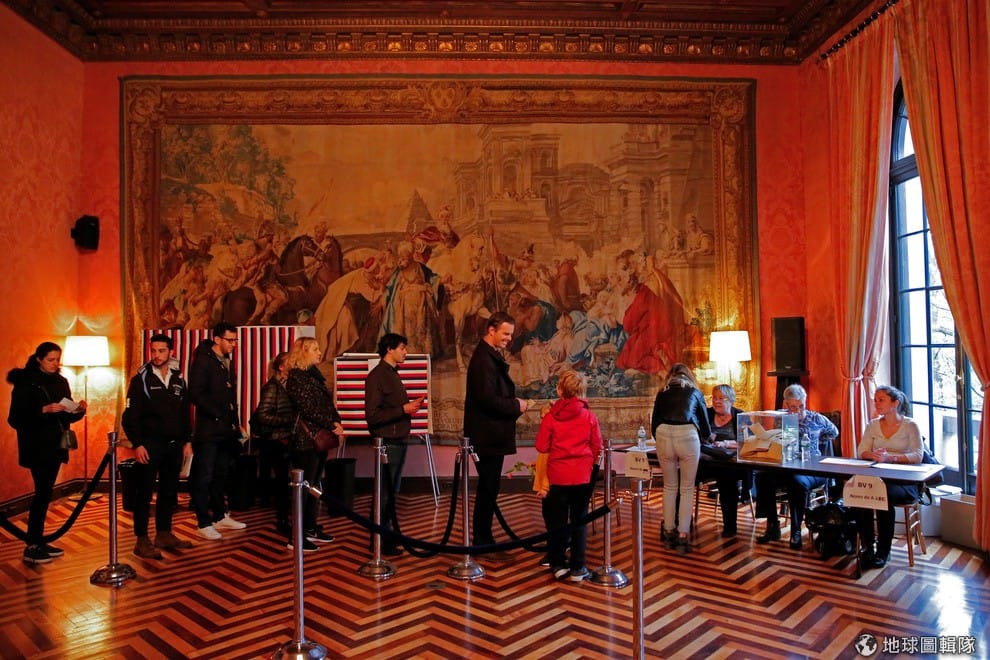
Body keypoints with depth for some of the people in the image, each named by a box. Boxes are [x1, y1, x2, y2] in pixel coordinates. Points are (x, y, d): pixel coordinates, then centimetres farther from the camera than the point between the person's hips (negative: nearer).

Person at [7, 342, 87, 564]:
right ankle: (31, 547, 0)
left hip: (55, 446, 6)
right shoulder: (25, 382, -8)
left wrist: (78, 410, -7)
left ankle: (39, 542, 18)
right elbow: (15, 418, -13)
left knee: (45, 493, 10)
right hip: (37, 447, -6)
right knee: (42, 492, -8)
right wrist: (43, 410, -25)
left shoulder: (61, 382, 10)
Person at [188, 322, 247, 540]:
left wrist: (236, 422, 12)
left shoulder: (228, 362, 15)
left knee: (221, 475, 16)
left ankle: (220, 516, 26)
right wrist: (217, 414, -14)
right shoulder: (203, 360, -9)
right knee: (203, 478, -2)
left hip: (226, 430, 8)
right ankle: (204, 524, 4)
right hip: (208, 430, -8)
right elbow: (196, 394, -16)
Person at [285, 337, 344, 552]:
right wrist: (332, 426, -15)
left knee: (314, 485, 14)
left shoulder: (315, 375, 16)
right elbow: (308, 408, -18)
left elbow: (328, 404, 14)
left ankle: (310, 528, 23)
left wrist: (336, 422, -3)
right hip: (306, 439, -9)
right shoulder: (296, 377, -10)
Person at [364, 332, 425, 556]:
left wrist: (412, 405, 2)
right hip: (388, 444, -9)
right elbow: (372, 415, -19)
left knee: (392, 492, 15)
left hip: (399, 441, 9)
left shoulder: (393, 374, 14)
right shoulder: (377, 376, -14)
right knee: (385, 493, 0)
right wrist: (404, 409, -20)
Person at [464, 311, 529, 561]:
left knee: (488, 489, 16)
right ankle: (483, 543, 9)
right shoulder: (483, 359, -18)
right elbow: (488, 398, -25)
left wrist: (513, 405, 4)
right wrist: (516, 406, -14)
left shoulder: (492, 356, 14)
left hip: (492, 434, 10)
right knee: (488, 489, -1)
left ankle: (483, 539, 27)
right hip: (488, 435, -10)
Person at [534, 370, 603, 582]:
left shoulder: (551, 416, -8)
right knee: (579, 521, 10)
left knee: (557, 522, 12)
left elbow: (541, 447, -4)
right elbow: (597, 447, 2)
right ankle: (577, 568, 13)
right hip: (583, 477, 1)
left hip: (558, 476, -1)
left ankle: (558, 565, 18)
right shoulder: (589, 416, -4)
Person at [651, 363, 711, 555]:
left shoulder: (662, 393, 25)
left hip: (663, 434, 1)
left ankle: (669, 533, 21)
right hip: (687, 435, -1)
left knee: (669, 486, 16)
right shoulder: (695, 392, 23)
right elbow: (705, 422, 29)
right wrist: (708, 436, 51)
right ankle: (682, 537, 7)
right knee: (687, 489, 9)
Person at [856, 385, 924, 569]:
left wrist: (889, 457, -30)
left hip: (903, 482, -3)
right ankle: (867, 547, -15)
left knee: (885, 495, -35)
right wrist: (874, 455, -22)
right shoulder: (873, 425, 12)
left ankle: (883, 551, -18)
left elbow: (918, 456, -13)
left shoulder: (910, 426, -1)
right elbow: (862, 451, 3)